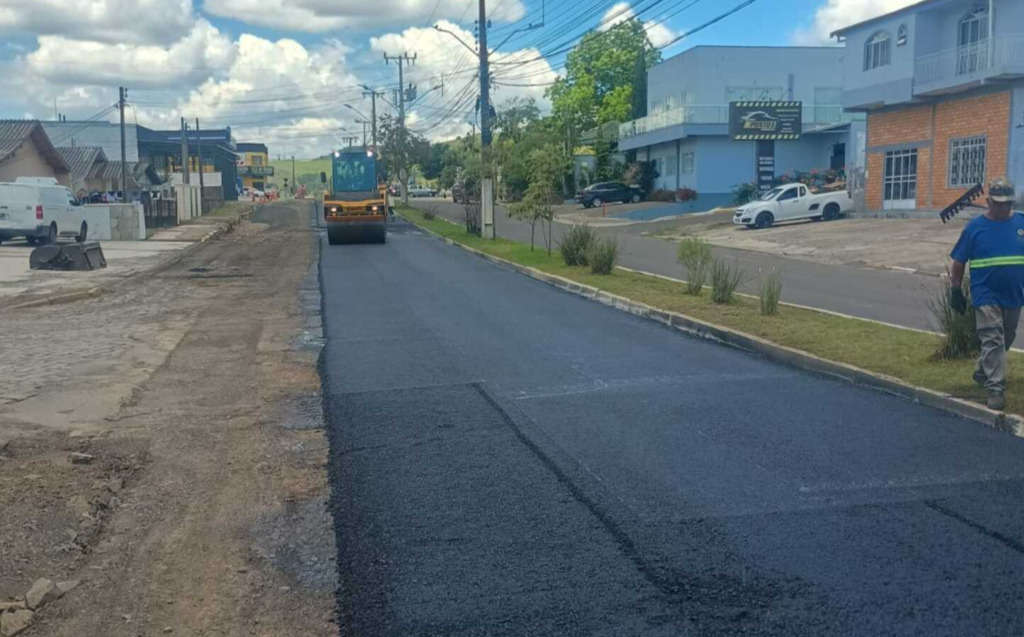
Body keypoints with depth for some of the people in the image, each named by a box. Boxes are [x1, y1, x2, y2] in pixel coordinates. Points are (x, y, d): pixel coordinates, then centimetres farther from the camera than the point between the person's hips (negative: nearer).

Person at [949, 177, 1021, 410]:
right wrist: (956, 291, 0)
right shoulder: (975, 227, -4)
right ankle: (995, 389, -9)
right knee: (993, 341, -10)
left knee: (1005, 340, 16)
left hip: (1014, 295, 4)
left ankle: (982, 372, 37)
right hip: (986, 294, -4)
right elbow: (958, 262, 1)